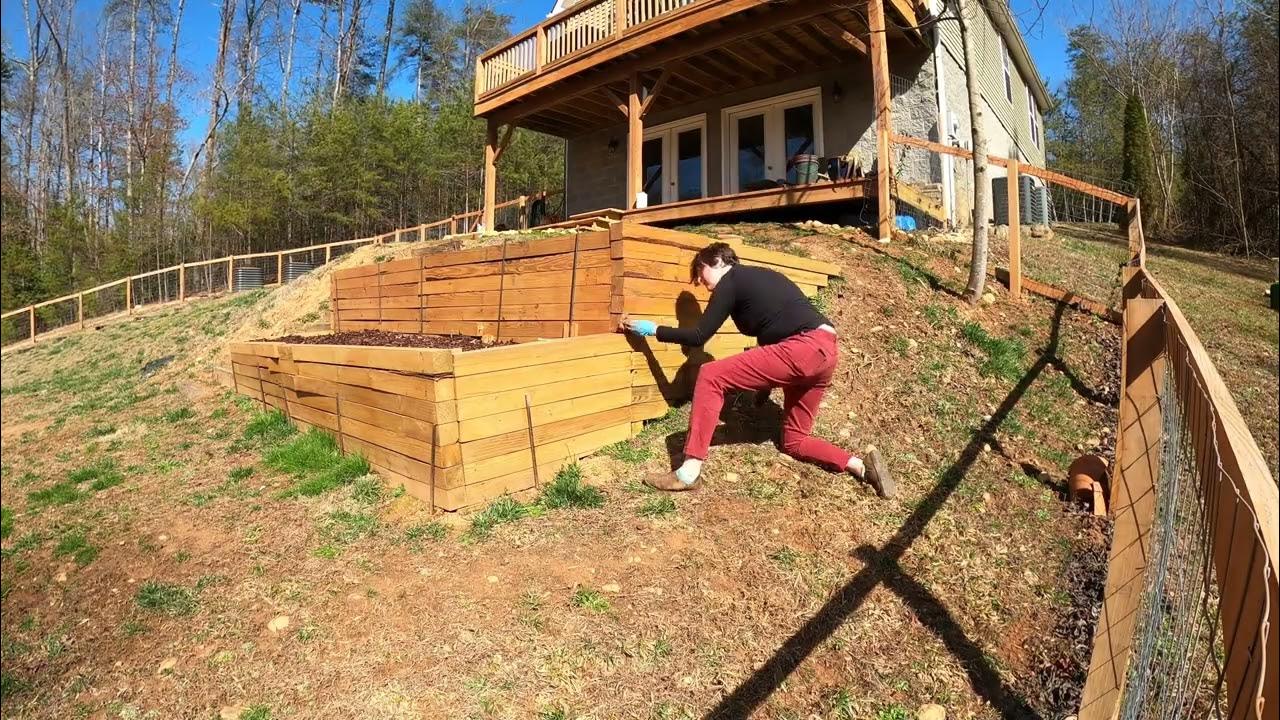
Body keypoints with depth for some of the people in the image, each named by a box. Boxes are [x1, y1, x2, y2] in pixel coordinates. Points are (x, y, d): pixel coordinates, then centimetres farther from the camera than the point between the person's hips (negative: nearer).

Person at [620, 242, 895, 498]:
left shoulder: (731, 281, 3)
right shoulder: (761, 276, 28)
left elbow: (699, 336, 0)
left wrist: (652, 329, 11)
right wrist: (765, 382, 34)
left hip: (802, 348, -9)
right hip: (826, 350, 9)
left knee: (710, 376, -9)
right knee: (794, 441, 19)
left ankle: (689, 471, -14)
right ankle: (861, 465, 5)